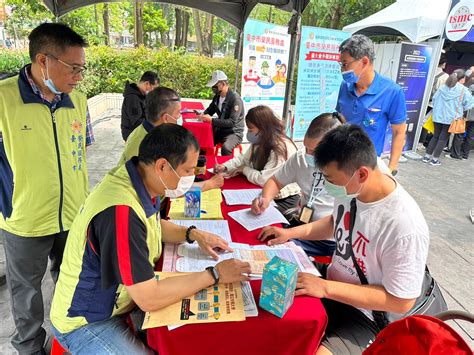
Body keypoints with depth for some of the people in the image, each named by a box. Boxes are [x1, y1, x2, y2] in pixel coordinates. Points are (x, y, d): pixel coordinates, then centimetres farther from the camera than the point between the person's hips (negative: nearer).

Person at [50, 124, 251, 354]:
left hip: (123, 298, 8)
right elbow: (149, 299, -30)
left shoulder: (139, 181, -7)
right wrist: (214, 275, -21)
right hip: (87, 322, -7)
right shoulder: (121, 211, -34)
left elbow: (153, 226, 14)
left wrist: (193, 235, -2)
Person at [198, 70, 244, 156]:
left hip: (234, 133, -7)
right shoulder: (217, 97, 4)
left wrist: (211, 120, -28)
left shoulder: (235, 99, -19)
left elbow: (232, 122, -25)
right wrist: (204, 115, -5)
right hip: (220, 130, 7)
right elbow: (210, 110, 20)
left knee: (225, 148, -36)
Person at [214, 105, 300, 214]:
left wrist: (244, 169, -14)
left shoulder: (281, 149, -28)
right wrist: (225, 167, -8)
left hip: (284, 199, -8)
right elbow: (243, 158, 11)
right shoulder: (260, 142, 3)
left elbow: (264, 179, -31)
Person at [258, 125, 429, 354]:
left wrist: (326, 288, -25)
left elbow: (401, 301, -22)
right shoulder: (350, 187, -11)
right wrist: (292, 232, -2)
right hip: (331, 286, 7)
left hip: (368, 315, -6)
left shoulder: (405, 228, -31)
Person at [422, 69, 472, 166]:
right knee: (443, 138, 5)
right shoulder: (463, 90, -9)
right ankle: (435, 159, 7)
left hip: (438, 116, 4)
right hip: (451, 118, -4)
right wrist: (459, 109, 13)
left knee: (435, 136, 15)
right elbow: (468, 105, -6)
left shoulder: (442, 88, 1)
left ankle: (427, 156, 14)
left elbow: (434, 100, 6)